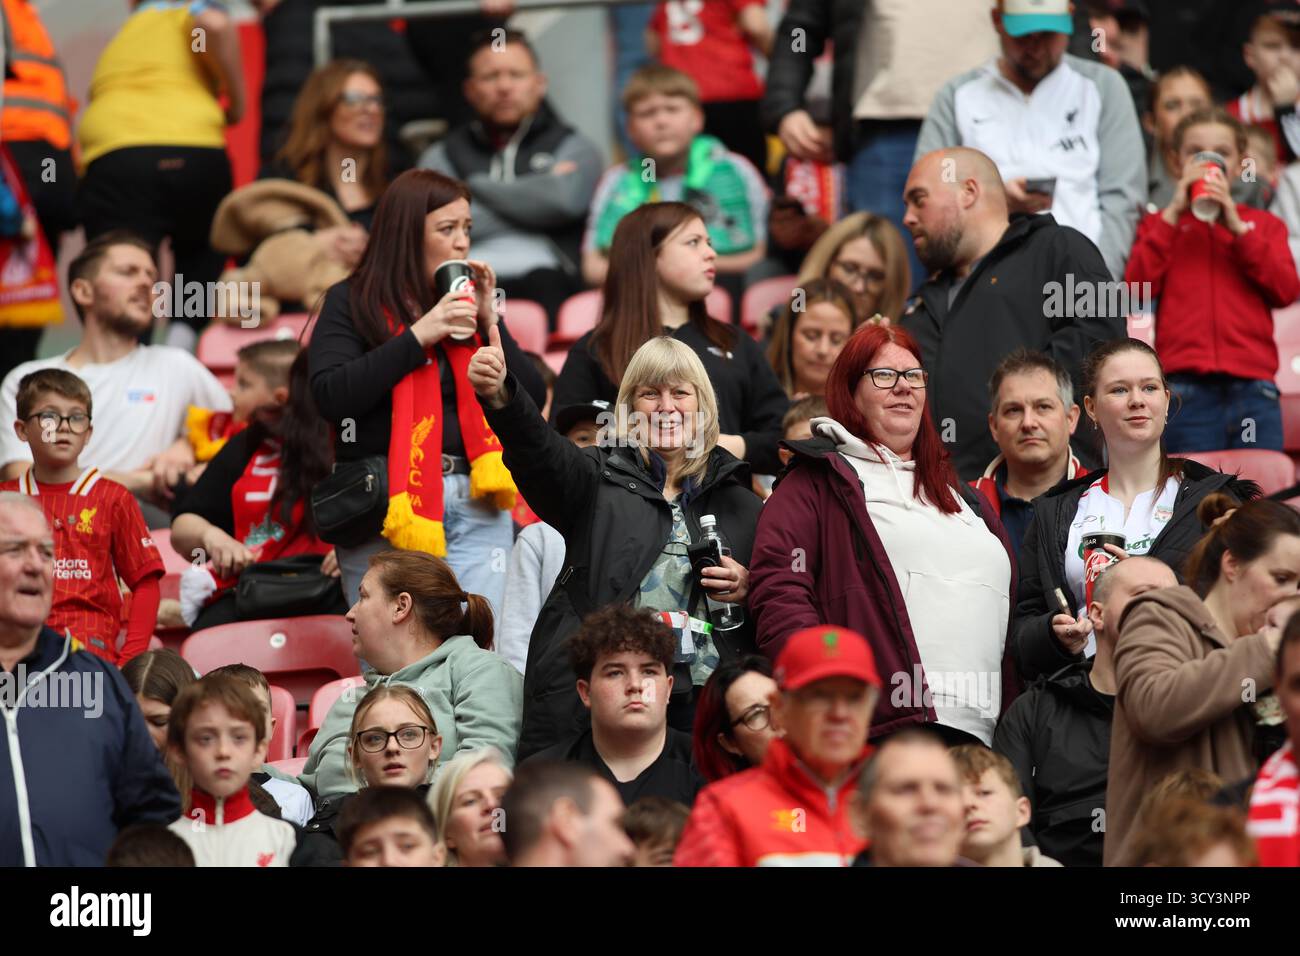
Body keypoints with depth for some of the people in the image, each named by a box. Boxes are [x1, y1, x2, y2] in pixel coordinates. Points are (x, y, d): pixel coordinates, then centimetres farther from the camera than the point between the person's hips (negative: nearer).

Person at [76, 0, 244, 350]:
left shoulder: (122, 36, 33)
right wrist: (237, 101, 4)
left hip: (113, 158, 2)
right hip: (195, 150, -2)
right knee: (202, 256, 25)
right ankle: (185, 333, 1)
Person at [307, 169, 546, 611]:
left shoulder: (463, 304, 17)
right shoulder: (352, 303, 4)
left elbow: (532, 402, 12)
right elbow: (330, 396, -13)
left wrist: (490, 322, 2)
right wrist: (417, 337, -13)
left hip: (474, 507, 4)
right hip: (383, 507, -4)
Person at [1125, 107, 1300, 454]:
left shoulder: (1264, 224, 19)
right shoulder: (1160, 224, 17)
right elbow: (1137, 286, -1)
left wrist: (1237, 226, -4)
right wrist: (1174, 213, -3)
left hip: (1253, 386, 1)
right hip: (1188, 388, -1)